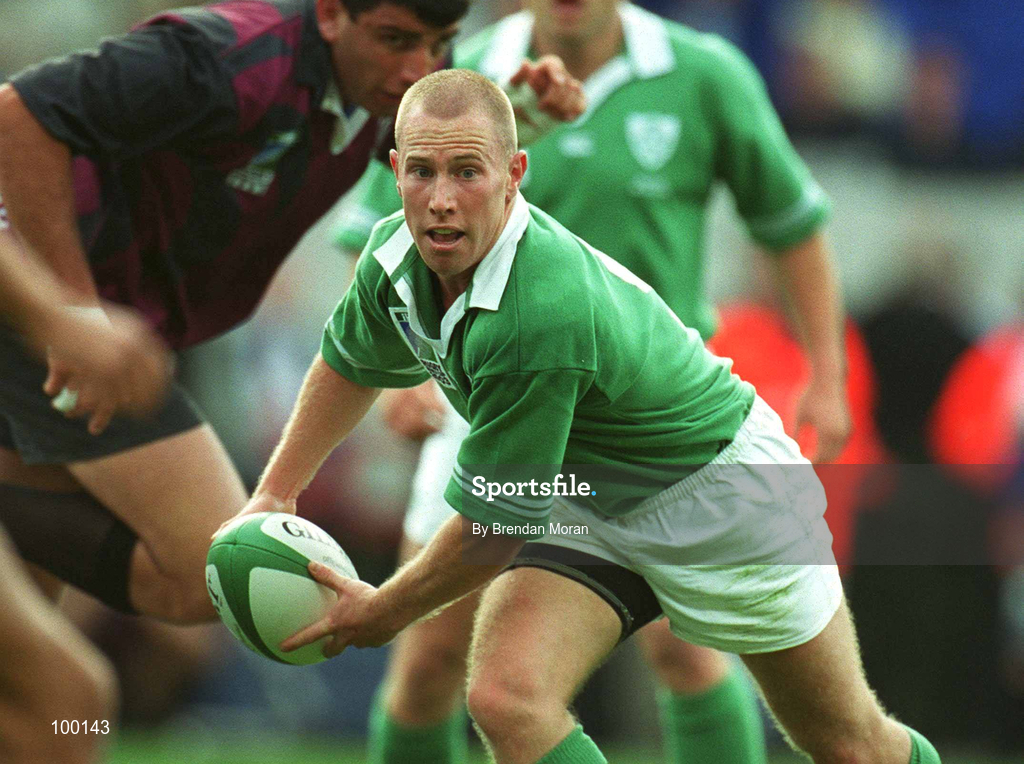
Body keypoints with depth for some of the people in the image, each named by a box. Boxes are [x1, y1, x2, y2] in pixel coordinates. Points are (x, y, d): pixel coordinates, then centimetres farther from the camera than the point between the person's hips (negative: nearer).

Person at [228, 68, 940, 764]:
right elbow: (352, 363, 12)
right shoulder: (395, 256, -15)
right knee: (506, 700, -20)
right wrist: (275, 493, 10)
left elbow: (496, 527, -28)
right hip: (582, 501, 6)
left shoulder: (540, 316, -39)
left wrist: (386, 612, -14)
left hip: (716, 491, -6)